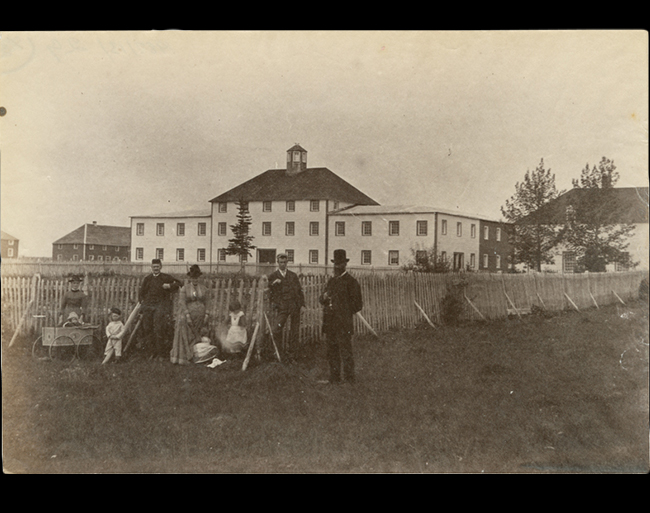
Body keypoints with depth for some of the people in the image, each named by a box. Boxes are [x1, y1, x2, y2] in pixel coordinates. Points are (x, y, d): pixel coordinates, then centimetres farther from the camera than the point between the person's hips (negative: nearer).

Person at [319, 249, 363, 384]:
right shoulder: (331, 281, 18)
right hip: (330, 323, 7)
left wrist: (345, 312, -9)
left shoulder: (351, 282, -3)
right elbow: (322, 300, 22)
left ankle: (349, 379, 1)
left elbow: (357, 304, -4)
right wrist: (324, 297, 0)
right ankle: (334, 378, 20)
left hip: (344, 324, -7)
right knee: (332, 352, 12)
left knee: (346, 352, -5)